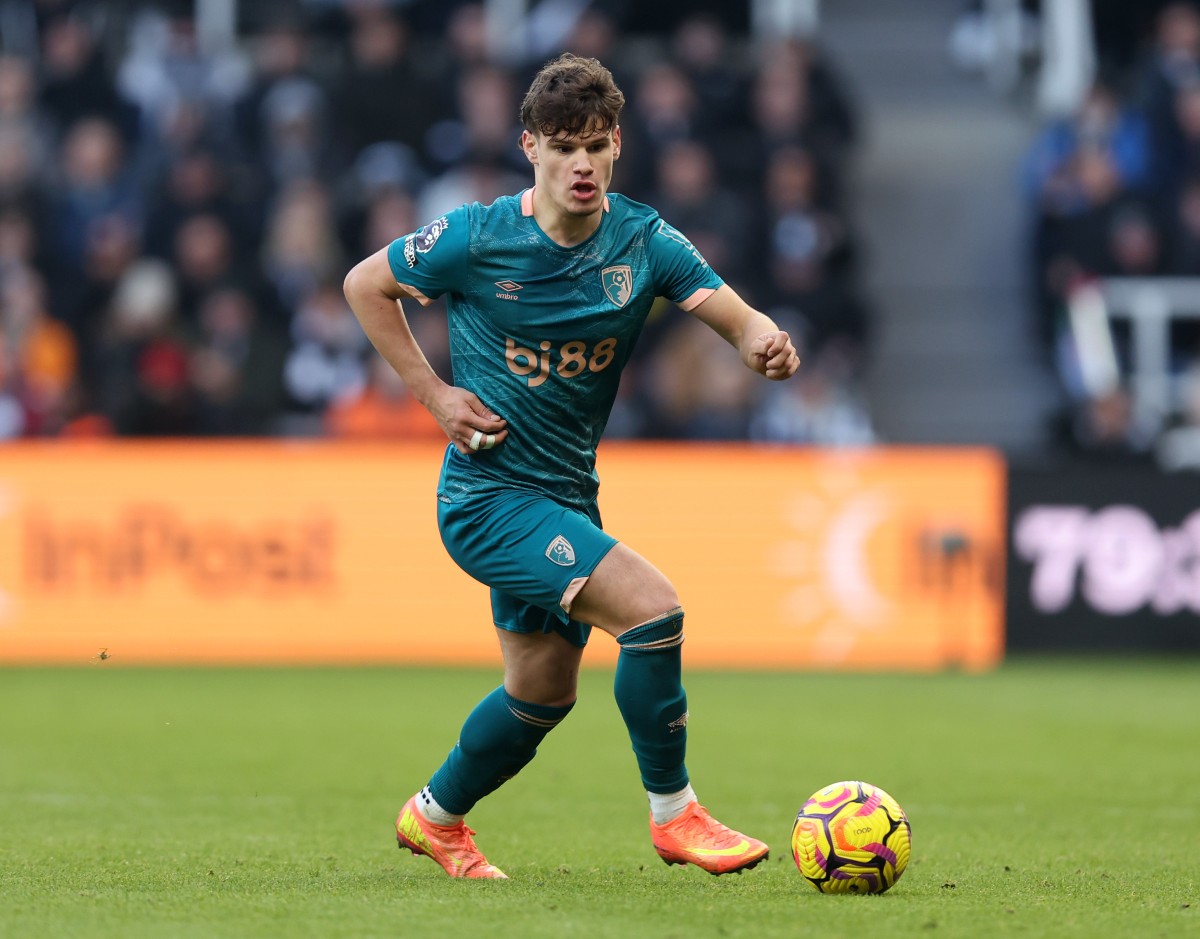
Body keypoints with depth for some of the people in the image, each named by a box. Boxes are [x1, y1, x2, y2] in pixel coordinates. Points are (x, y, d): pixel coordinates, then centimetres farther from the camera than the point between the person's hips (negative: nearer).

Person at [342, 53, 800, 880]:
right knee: (652, 607, -22)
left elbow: (734, 315, -15)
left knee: (543, 694, 18)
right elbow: (366, 284, 0)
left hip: (567, 496, 6)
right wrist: (434, 393, -7)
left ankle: (436, 817, 42)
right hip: (487, 495, -6)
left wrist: (764, 343, -39)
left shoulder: (644, 242, -5)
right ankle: (674, 812, -9)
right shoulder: (478, 237, -13)